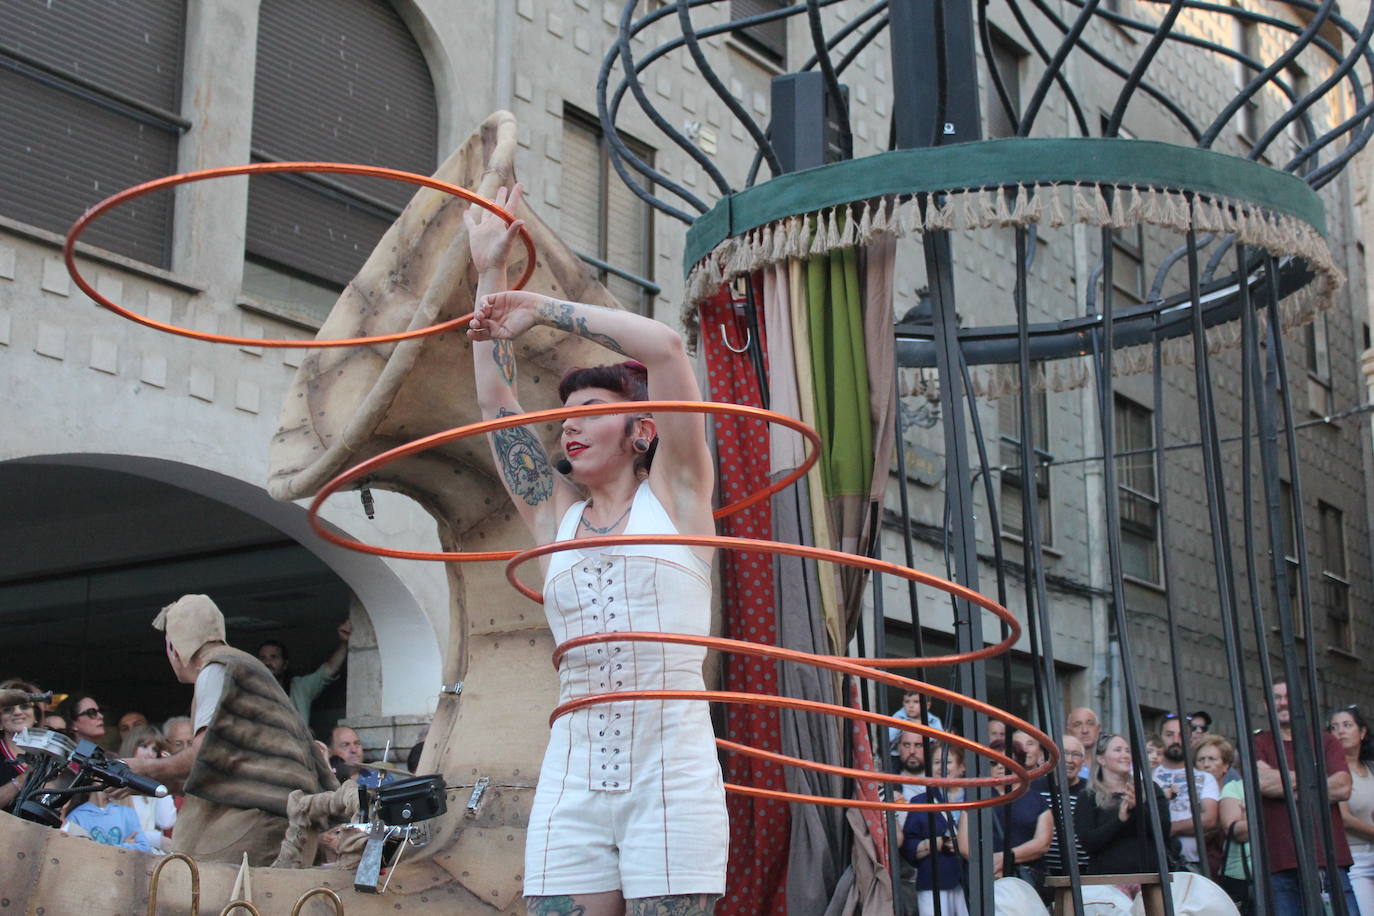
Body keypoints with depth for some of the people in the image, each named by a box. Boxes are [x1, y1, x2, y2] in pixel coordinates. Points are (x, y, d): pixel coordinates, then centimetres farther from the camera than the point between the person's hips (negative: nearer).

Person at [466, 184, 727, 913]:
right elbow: (494, 400, 17)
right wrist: (490, 273, 20)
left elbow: (664, 346, -5)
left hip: (671, 773, -4)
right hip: (573, 777, 4)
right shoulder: (555, 513, 16)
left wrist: (543, 311, 4)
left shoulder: (673, 493, 6)